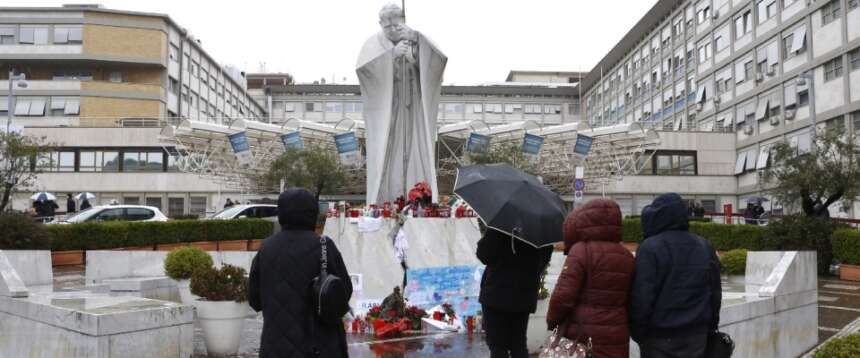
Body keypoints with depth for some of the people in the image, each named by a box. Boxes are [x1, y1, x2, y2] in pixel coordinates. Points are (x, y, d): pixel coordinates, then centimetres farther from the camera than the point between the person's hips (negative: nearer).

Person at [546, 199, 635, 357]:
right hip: (617, 338, 6)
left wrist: (552, 321, 0)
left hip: (581, 337, -6)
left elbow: (563, 295, -16)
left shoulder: (581, 251, -13)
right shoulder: (627, 256, 8)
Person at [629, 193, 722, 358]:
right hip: (696, 334, 6)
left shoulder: (650, 248, -14)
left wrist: (637, 332, -6)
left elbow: (641, 296, -16)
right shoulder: (704, 247, 8)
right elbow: (715, 292, 13)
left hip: (659, 336, -5)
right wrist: (711, 326, 21)